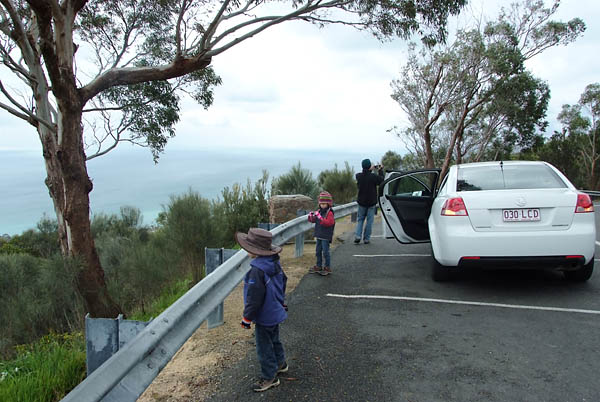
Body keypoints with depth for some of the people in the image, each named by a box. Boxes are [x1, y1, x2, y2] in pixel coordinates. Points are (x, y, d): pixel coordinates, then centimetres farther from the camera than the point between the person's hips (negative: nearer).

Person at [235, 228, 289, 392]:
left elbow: (254, 299, -27)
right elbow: (283, 281, 11)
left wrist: (246, 318, -14)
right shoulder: (275, 263, -4)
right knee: (274, 339, 28)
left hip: (264, 317, -9)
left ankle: (269, 377, 22)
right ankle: (280, 363, 47)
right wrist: (281, 300, 25)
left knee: (264, 347, 8)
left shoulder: (257, 270, -31)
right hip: (276, 311, 9)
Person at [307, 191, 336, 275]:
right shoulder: (319, 211, 7)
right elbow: (313, 220, 14)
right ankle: (318, 266, 28)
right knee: (318, 251, 15)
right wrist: (311, 216, -7)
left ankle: (327, 268, 10)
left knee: (325, 252, -2)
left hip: (326, 236, -7)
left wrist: (320, 217, -35)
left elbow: (328, 223, -27)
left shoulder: (329, 213, -14)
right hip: (319, 236, 7)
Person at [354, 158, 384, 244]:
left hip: (361, 202, 3)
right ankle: (366, 239, 9)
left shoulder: (358, 176, -9)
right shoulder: (373, 176, -20)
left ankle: (357, 236, 1)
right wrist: (380, 170, 8)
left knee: (360, 219, 16)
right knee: (369, 220, 8)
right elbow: (381, 180, -2)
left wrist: (370, 170, 17)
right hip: (371, 202, -3)